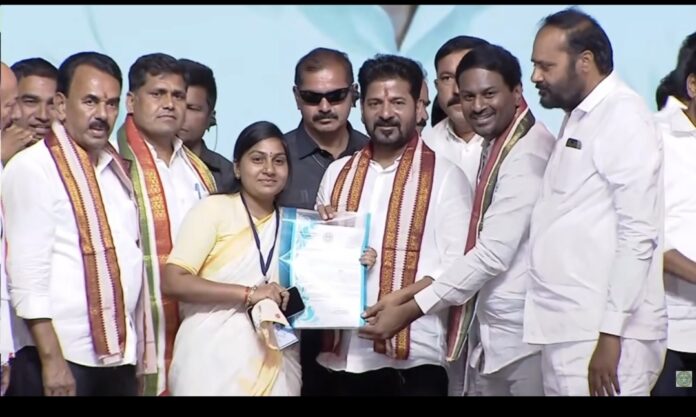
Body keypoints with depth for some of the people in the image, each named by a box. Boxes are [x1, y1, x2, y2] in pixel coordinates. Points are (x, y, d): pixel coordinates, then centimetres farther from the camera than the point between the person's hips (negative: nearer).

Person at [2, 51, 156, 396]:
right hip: (62, 357, -6)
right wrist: (51, 360, -18)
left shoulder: (116, 170, 15)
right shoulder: (32, 168, -8)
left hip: (119, 357, 7)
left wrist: (141, 353, 9)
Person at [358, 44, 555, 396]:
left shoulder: (527, 153, -16)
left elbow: (494, 253, -21)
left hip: (524, 331, -9)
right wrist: (410, 293, 5)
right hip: (491, 328, 9)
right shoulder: (495, 144, 14)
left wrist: (409, 310, -17)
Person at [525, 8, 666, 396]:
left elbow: (638, 233, -15)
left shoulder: (624, 117, -8)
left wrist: (610, 335, -19)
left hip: (603, 336, -8)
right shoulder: (578, 119, 19)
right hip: (569, 331, 8)